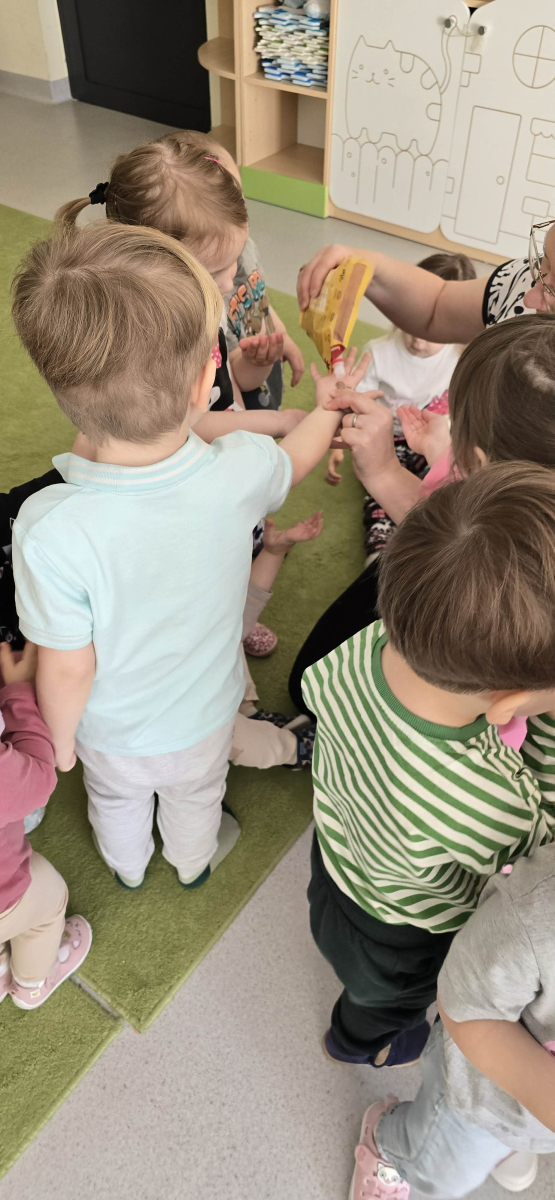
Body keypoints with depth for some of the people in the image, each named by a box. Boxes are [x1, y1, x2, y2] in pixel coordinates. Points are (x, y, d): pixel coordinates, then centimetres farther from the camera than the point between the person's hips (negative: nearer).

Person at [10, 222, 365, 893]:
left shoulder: (49, 530, -40)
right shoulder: (239, 472, -34)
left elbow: (68, 668, -24)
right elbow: (294, 460, -8)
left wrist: (60, 738, -3)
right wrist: (329, 403, 13)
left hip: (111, 732, -1)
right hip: (207, 712, 2)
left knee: (117, 801, 34)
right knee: (196, 796, 35)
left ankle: (128, 867, 67)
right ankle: (193, 864, 67)